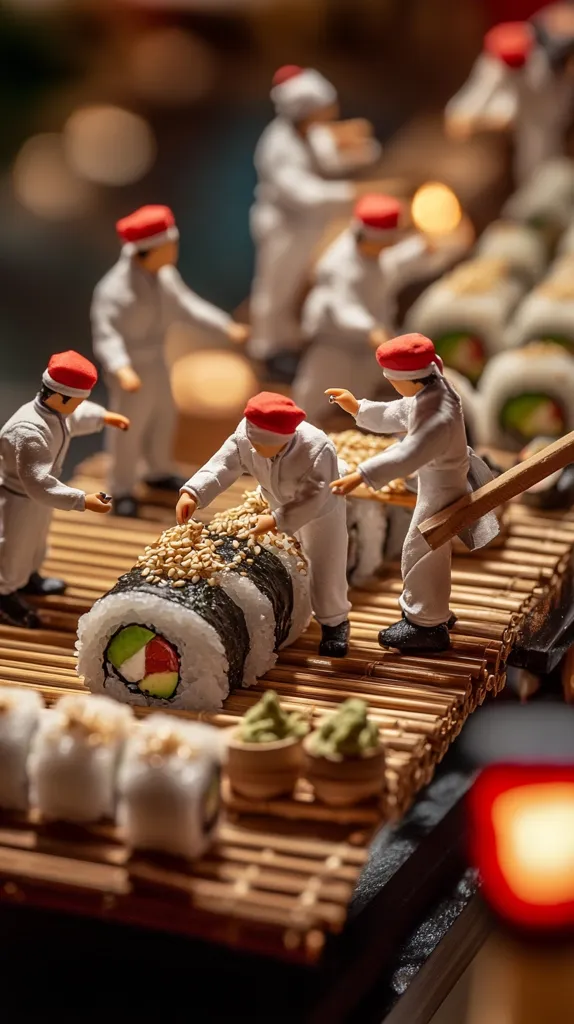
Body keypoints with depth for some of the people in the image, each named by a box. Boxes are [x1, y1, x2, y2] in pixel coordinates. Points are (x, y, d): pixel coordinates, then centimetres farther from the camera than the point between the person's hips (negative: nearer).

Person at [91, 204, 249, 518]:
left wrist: (227, 327, 5)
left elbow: (186, 304, 6)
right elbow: (105, 333, -33)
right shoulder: (115, 288, -31)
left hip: (156, 359, 8)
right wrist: (122, 368, -48)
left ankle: (159, 472, 49)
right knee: (129, 428, 6)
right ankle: (122, 490, 27)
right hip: (132, 367, -8)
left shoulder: (165, 275, -7)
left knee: (164, 416, 25)